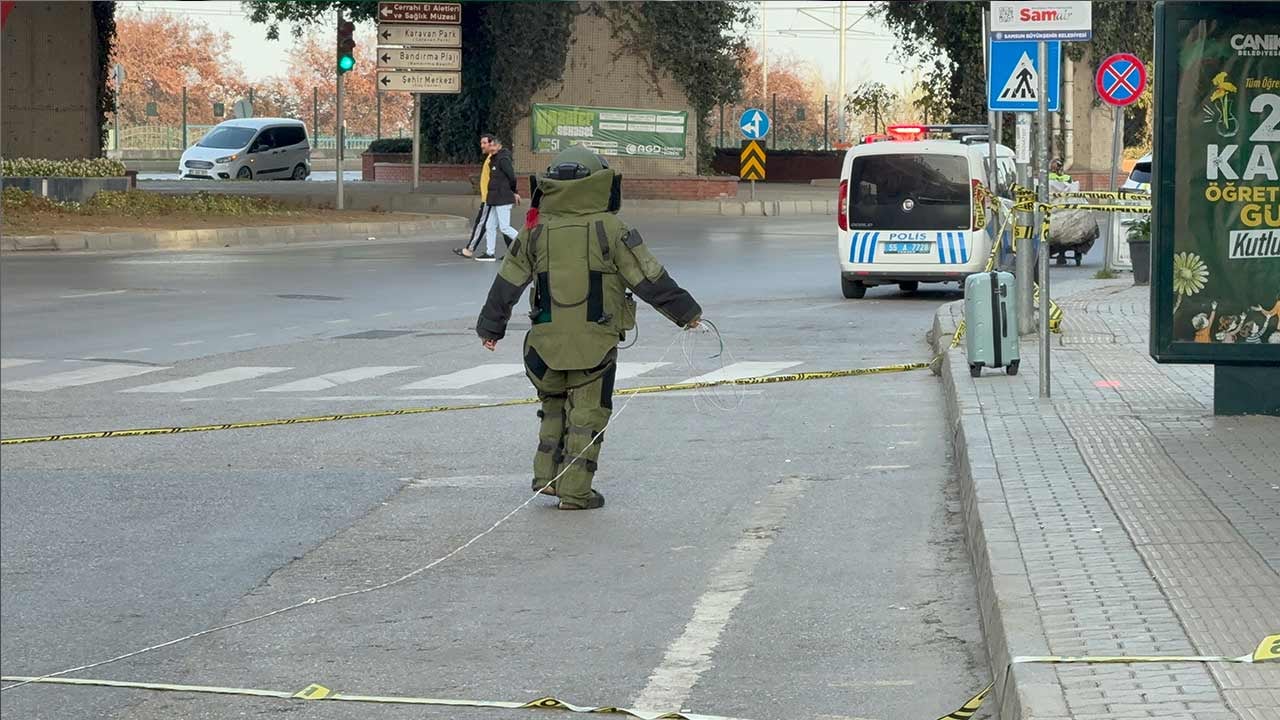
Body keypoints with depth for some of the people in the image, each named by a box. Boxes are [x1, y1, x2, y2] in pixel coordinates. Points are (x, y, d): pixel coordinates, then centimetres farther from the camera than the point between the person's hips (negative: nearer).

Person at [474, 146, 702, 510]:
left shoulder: (537, 233, 4)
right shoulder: (610, 230, -8)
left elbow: (507, 284, 11)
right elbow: (650, 279, -5)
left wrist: (490, 327, 24)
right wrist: (686, 312, 6)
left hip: (548, 340, 4)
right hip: (595, 342, -4)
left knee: (554, 405, 22)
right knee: (587, 412, 4)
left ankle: (547, 475, 17)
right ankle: (575, 491, 4)